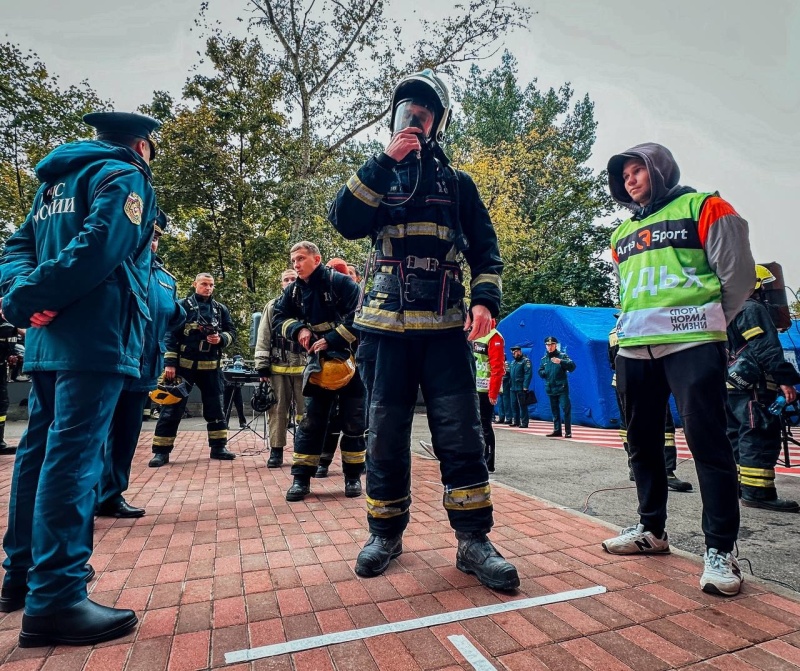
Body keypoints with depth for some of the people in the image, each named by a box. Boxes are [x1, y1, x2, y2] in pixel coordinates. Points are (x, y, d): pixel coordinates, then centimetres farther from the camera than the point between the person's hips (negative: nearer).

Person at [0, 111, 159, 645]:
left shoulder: (57, 179, 25)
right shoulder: (124, 176, -2)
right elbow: (99, 248, -19)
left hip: (51, 337, 9)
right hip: (96, 336, -9)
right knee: (72, 457, -11)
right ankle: (54, 600, -7)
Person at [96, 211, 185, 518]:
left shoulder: (165, 277, 15)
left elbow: (172, 319, 18)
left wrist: (178, 313, -4)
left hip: (142, 368, 7)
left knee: (127, 433, 13)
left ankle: (111, 496, 26)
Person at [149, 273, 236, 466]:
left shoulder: (221, 309, 10)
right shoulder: (183, 305, 1)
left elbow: (231, 332, 13)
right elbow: (170, 334, -5)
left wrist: (221, 339, -11)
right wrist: (169, 363, -12)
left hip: (210, 366, 3)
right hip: (184, 364, -3)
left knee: (215, 407, 8)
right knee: (172, 407, -1)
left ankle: (218, 447, 19)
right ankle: (161, 451, 7)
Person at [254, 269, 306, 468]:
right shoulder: (272, 307, 9)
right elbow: (263, 338, 6)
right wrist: (262, 366, -2)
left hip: (303, 367, -1)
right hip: (278, 368, 1)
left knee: (305, 410, 4)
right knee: (278, 410, 5)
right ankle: (276, 451, 14)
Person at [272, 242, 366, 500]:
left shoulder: (340, 282, -14)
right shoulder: (294, 290, 5)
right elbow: (279, 316, 8)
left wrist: (331, 339, -24)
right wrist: (299, 329, -12)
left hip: (351, 359, -4)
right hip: (319, 362, 5)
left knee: (353, 421, 3)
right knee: (311, 420, 5)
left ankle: (353, 476, 17)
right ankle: (301, 478, 12)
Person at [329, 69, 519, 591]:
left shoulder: (457, 182, 17)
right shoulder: (377, 175, 17)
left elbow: (486, 248, 10)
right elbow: (344, 221, -4)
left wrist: (485, 299, -7)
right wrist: (386, 162, -7)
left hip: (446, 328, 0)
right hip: (385, 327, 1)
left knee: (462, 435, -3)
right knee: (386, 436, 5)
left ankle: (474, 540, 8)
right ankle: (386, 533, 21)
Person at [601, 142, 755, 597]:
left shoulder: (703, 208, 4)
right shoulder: (623, 234, 20)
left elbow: (737, 273, 2)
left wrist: (707, 323, 4)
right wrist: (629, 329, 13)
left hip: (692, 346, -6)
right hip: (635, 350, 6)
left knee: (707, 441, -6)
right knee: (643, 442, 10)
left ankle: (720, 549, 5)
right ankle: (652, 529, 24)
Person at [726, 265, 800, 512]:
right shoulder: (752, 309, -7)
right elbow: (766, 349, -17)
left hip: (729, 385, 10)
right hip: (749, 386, -10)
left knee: (735, 434, 14)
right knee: (760, 436, -11)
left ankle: (734, 483, 21)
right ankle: (757, 492, -12)